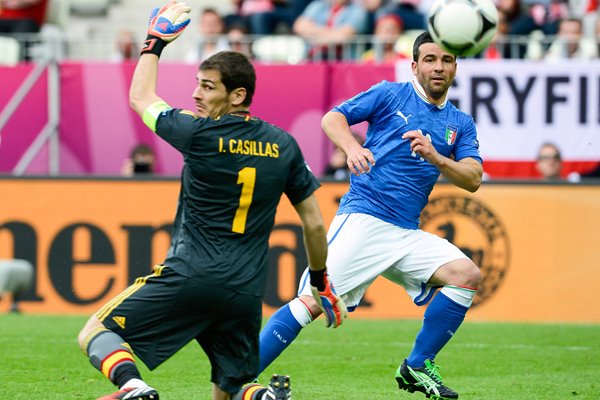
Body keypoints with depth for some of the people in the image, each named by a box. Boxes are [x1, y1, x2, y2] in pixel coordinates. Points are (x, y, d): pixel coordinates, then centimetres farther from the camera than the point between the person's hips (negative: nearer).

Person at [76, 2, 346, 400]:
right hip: (246, 293, 5)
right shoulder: (283, 146, 7)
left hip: (190, 276, -5)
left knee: (95, 334, 5)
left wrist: (157, 39, 26)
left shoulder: (200, 134, -6)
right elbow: (314, 224, 13)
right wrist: (321, 283, 27)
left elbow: (141, 97, 13)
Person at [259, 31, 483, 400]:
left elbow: (473, 180, 2)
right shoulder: (391, 94, 5)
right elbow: (332, 119, 0)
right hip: (363, 218, -5)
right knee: (314, 301, -17)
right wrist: (352, 147, -20)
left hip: (408, 234, 5)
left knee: (466, 274, -13)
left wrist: (435, 158, -15)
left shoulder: (460, 124, 15)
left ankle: (417, 368, 0)